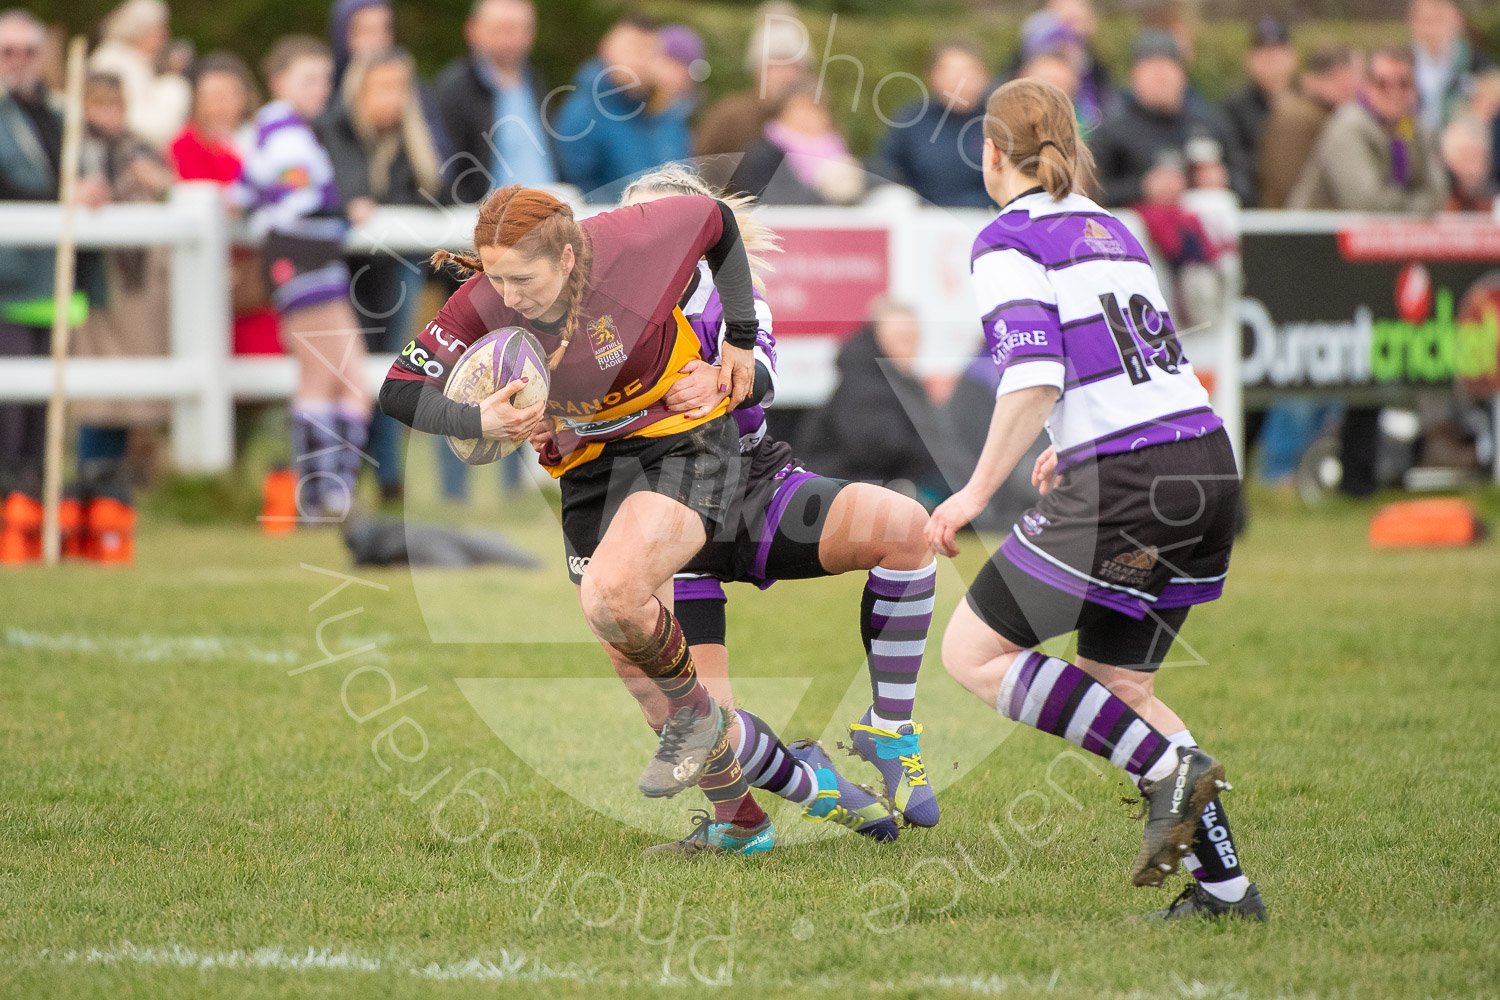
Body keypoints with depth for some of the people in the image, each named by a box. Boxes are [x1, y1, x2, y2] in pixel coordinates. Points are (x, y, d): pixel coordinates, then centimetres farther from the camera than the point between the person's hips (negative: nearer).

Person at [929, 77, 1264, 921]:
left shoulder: (1009, 241, -4)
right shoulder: (1112, 230, 20)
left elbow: (1035, 378, -17)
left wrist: (979, 491, -12)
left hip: (1125, 488, -8)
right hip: (1210, 469, 8)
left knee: (973, 654, 3)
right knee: (1117, 687, 17)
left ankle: (1171, 765, -9)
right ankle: (1227, 884, 7)